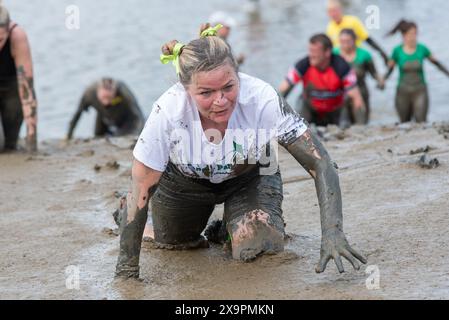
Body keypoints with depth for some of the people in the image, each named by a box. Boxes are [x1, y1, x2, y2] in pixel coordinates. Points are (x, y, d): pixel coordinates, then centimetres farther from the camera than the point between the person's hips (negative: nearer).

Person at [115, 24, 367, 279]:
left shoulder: (263, 100, -38)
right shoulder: (167, 112, -38)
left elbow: (321, 165, -33)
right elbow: (140, 194, -28)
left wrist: (333, 234, -46)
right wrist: (127, 271, -26)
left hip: (251, 177, 0)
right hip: (184, 180, 0)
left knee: (260, 250, -18)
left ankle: (232, 224, 15)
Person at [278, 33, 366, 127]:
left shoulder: (341, 67, -25)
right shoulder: (303, 65, -22)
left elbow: (356, 98, -22)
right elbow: (283, 90, -18)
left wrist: (360, 127, -27)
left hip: (333, 113, 0)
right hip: (310, 109, 0)